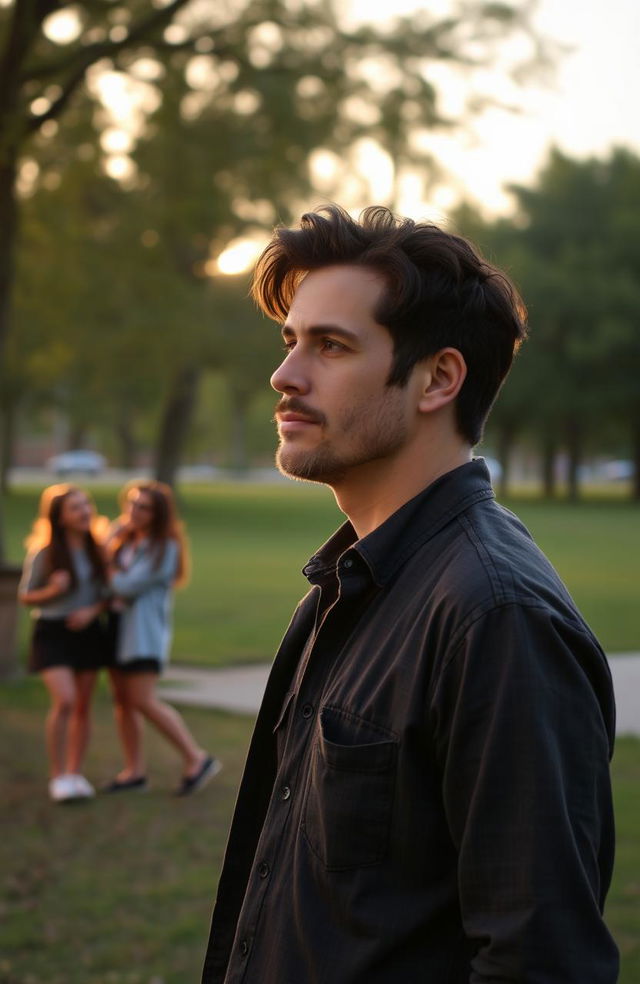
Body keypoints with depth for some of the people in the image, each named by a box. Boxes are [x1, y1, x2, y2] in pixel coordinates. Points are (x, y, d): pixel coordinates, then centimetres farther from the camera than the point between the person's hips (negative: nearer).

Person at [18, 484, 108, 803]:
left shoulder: (96, 549, 3)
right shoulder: (43, 553, -9)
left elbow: (106, 593, 9)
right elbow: (25, 596, -3)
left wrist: (93, 610, -12)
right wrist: (52, 591, -21)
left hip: (86, 631, 5)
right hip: (52, 632, -5)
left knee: (82, 707, 8)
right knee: (64, 701, -19)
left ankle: (75, 773, 20)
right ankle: (57, 776, -6)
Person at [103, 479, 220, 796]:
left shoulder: (164, 547, -13)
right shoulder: (121, 532, 10)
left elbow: (128, 586, -18)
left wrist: (111, 574, -1)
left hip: (144, 629, -8)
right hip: (117, 623, 8)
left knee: (144, 701, -12)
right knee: (123, 700, 7)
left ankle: (196, 758, -3)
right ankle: (134, 771, 15)